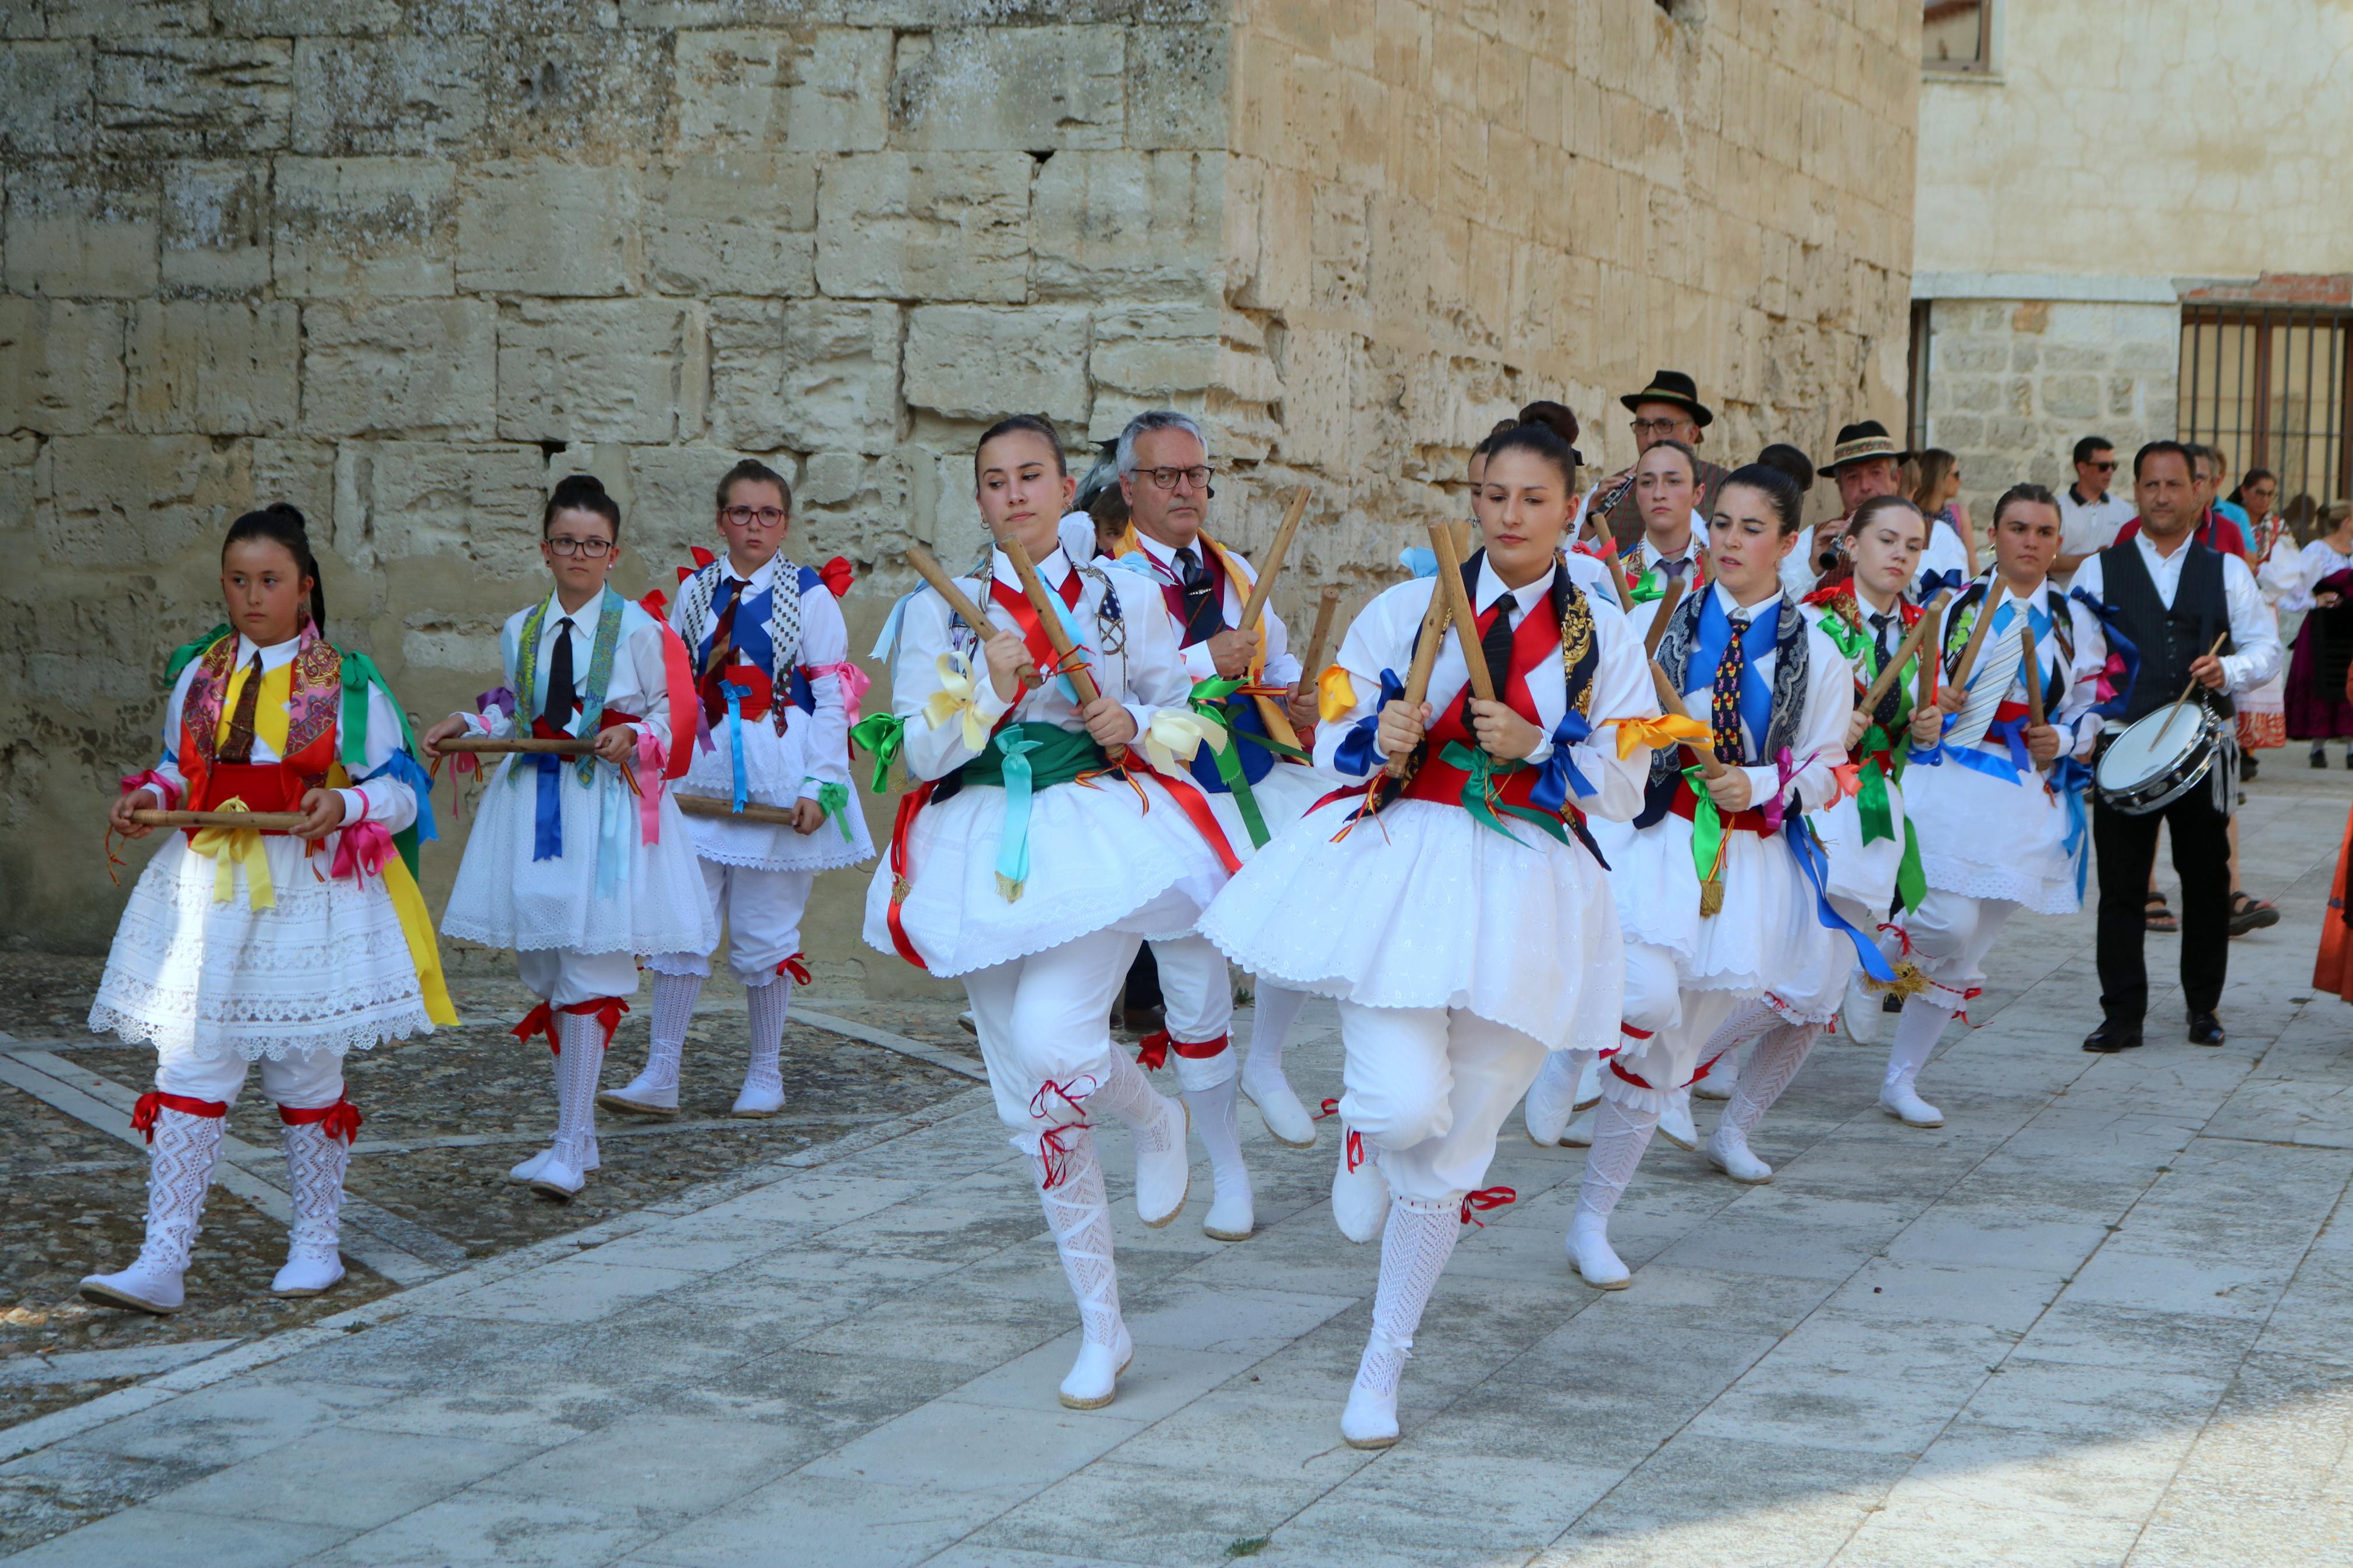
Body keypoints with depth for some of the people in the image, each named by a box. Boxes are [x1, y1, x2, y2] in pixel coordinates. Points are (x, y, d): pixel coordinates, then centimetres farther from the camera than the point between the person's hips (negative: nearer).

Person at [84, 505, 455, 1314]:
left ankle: (316, 1243, 24)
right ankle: (162, 1262, -5)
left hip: (312, 892, -2)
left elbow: (402, 790, 0)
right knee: (189, 1067, -4)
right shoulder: (199, 675, 8)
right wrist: (148, 796, -2)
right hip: (208, 886, 3)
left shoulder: (348, 684, -2)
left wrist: (344, 805, -19)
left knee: (307, 1076, 8)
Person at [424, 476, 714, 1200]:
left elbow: (677, 712, -1)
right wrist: (467, 726, 5)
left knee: (588, 972, -9)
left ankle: (570, 1151, -8)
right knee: (546, 970, 10)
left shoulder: (640, 631, -6)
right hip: (534, 803, 6)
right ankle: (577, 1136, 22)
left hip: (609, 809, -6)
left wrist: (634, 738, -18)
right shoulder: (519, 631, 10)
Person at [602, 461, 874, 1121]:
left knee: (766, 932, 2)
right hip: (699, 777, 3)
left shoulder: (811, 594, 1)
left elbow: (832, 698, -2)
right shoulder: (695, 590, 11)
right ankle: (660, 1077, 1)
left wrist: (820, 786, -10)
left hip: (777, 784, -3)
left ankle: (765, 1076, 15)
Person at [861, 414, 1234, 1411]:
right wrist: (988, 679, -15)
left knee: (1051, 1040, -26)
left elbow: (1187, 719, 14)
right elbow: (920, 752, -1)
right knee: (1028, 1105, 3)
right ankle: (1101, 1329, 16)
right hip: (988, 856, 2)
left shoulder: (1124, 601, 6)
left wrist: (1134, 724, -7)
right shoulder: (939, 610, 7)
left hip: (1101, 837, -2)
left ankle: (1156, 1118, 11)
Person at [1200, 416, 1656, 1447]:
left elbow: (1622, 790, 6)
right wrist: (1382, 742, -15)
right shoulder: (1411, 608, 6)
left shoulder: (1604, 636, 8)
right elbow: (1335, 748, 8)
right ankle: (1366, 1122, 20)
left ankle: (1381, 1370, 19)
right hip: (1401, 862, -1)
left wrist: (1537, 747, -12)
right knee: (1408, 1106, -21)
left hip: (1527, 892, 1)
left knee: (1453, 1148, 4)